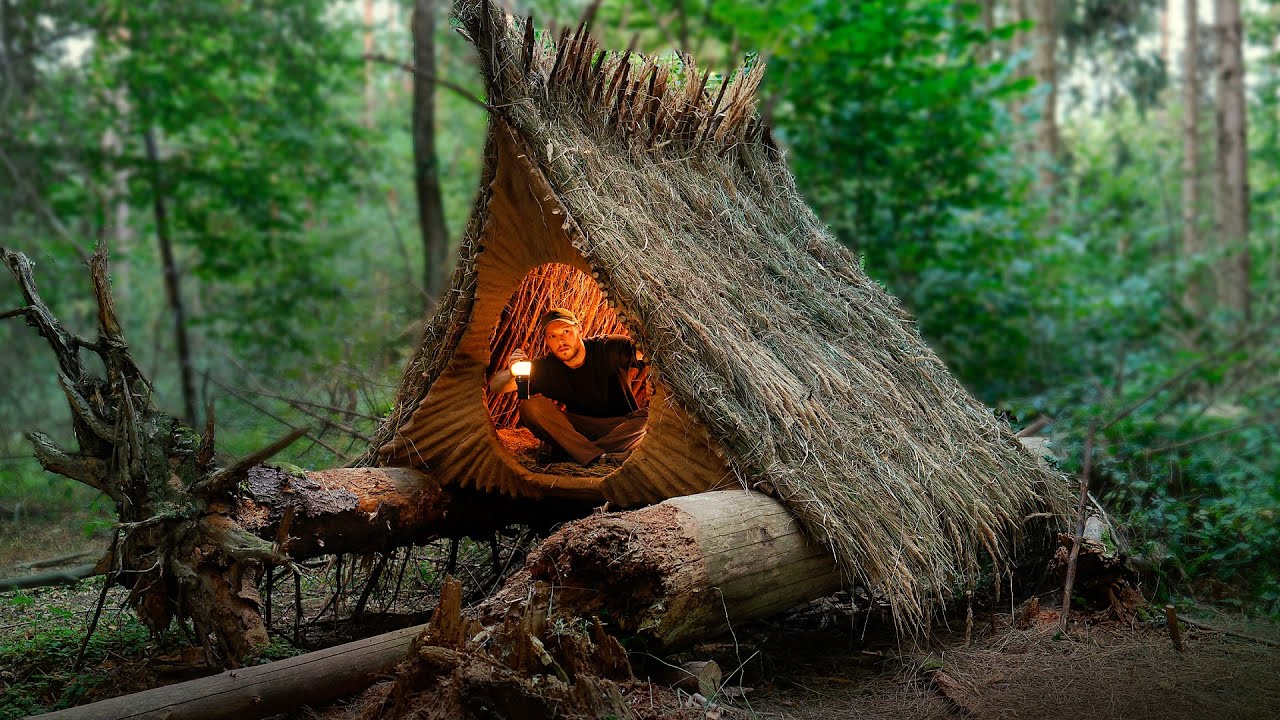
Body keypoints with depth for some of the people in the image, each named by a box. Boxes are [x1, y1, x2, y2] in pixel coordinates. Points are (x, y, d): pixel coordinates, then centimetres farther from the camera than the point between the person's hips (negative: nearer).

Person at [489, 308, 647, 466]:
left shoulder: (607, 348, -12)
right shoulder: (545, 368, -5)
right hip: (576, 431, 2)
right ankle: (597, 457, -35)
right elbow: (495, 387, -7)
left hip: (621, 428, -2)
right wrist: (511, 373, -30)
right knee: (530, 405, -21)